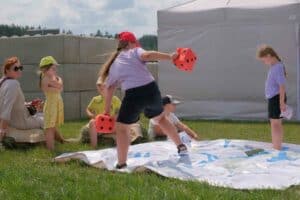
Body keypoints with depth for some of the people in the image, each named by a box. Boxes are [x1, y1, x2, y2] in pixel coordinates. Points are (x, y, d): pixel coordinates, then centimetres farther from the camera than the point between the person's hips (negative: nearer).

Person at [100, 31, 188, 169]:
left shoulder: (114, 64, 19)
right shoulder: (135, 52, 14)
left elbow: (110, 88, 15)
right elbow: (146, 55, -10)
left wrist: (107, 110, 20)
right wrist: (169, 57, -13)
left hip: (133, 95, -1)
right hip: (151, 90, 1)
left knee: (121, 128, 13)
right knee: (161, 118, 29)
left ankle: (121, 165, 6)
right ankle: (181, 146, 34)